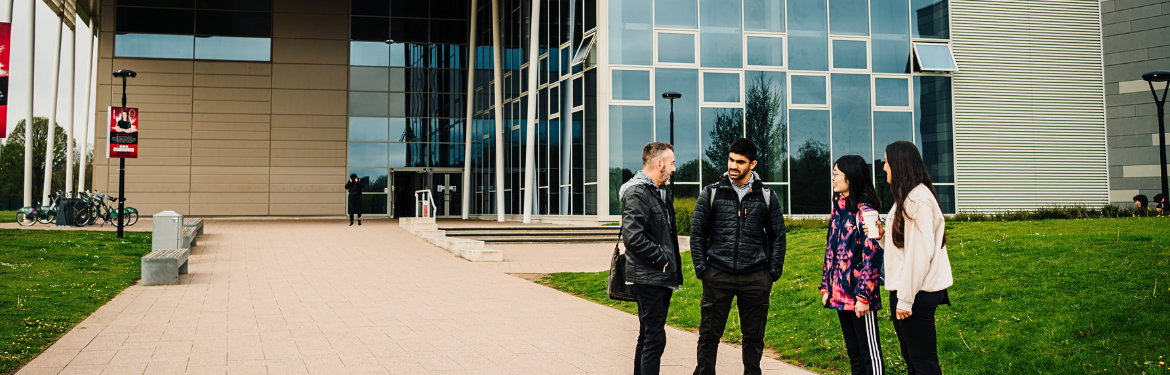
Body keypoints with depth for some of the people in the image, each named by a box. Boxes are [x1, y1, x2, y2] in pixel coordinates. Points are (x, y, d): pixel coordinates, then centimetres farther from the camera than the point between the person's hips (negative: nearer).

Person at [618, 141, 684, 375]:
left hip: (662, 277, 10)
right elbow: (633, 237, -25)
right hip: (648, 279, -10)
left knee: (648, 336, 16)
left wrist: (672, 265, 12)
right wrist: (661, 258, -16)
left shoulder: (661, 193, 18)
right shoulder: (637, 193, -15)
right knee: (654, 338, -9)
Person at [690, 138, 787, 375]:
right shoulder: (711, 193, 3)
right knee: (709, 335, 2)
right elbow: (697, 233, 5)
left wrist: (774, 272, 2)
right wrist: (701, 269, -2)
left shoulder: (767, 196, 5)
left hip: (756, 279, 1)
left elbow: (778, 236, 9)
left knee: (754, 336, 9)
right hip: (717, 276, 0)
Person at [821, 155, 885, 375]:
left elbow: (871, 256, -16)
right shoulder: (838, 208, 11)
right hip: (841, 293, 8)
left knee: (870, 353, -1)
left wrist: (864, 296, -19)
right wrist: (826, 287, 13)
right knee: (853, 353, 14)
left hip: (859, 295, -8)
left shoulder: (865, 211, -12)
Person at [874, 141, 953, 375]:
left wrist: (906, 299, -20)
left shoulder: (917, 200, -16)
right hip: (904, 290, 10)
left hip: (917, 293, -10)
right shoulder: (906, 197, 14)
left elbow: (920, 252, -21)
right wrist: (882, 236, -1)